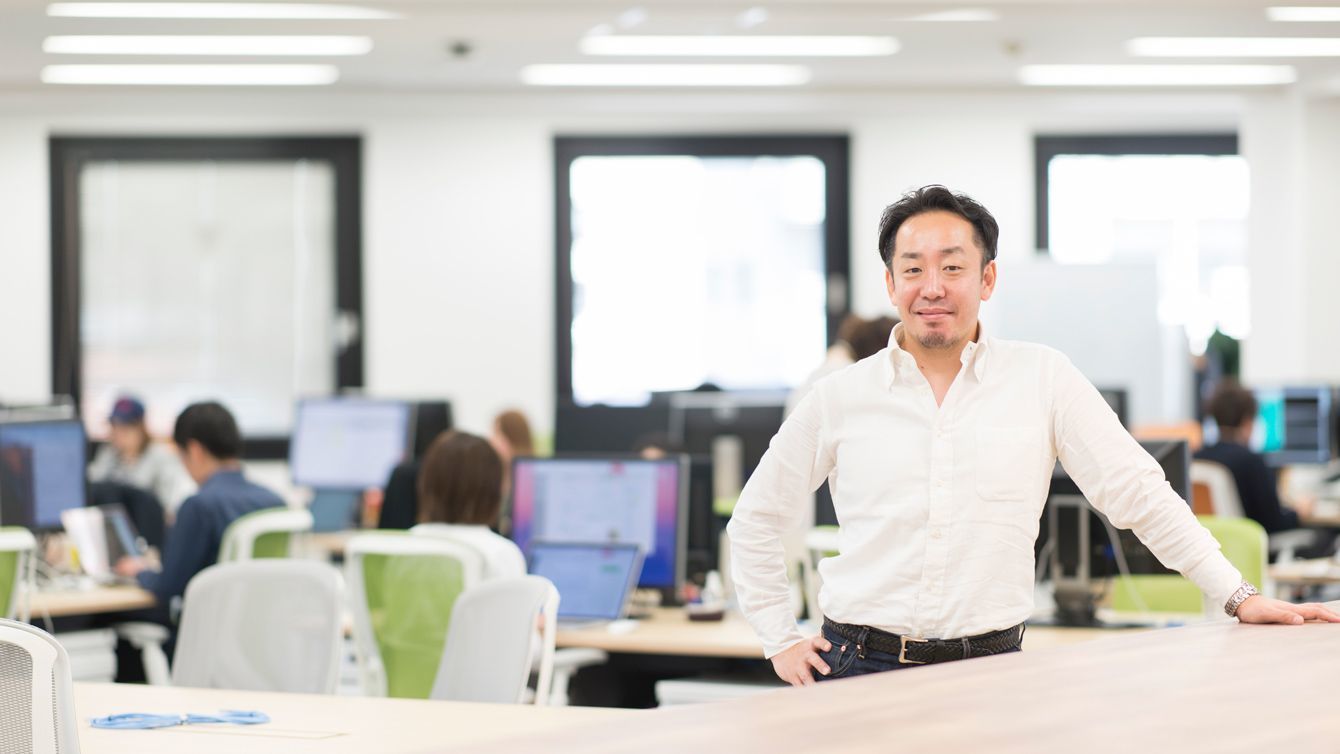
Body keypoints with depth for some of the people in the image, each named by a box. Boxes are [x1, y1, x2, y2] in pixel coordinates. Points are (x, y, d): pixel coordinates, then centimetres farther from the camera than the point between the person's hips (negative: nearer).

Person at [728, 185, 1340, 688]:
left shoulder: (1042, 379, 3)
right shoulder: (840, 398, 5)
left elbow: (1138, 494, 3)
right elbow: (756, 520, 15)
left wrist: (1238, 596, -2)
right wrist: (781, 641, 8)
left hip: (990, 667, 0)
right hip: (862, 667, 0)